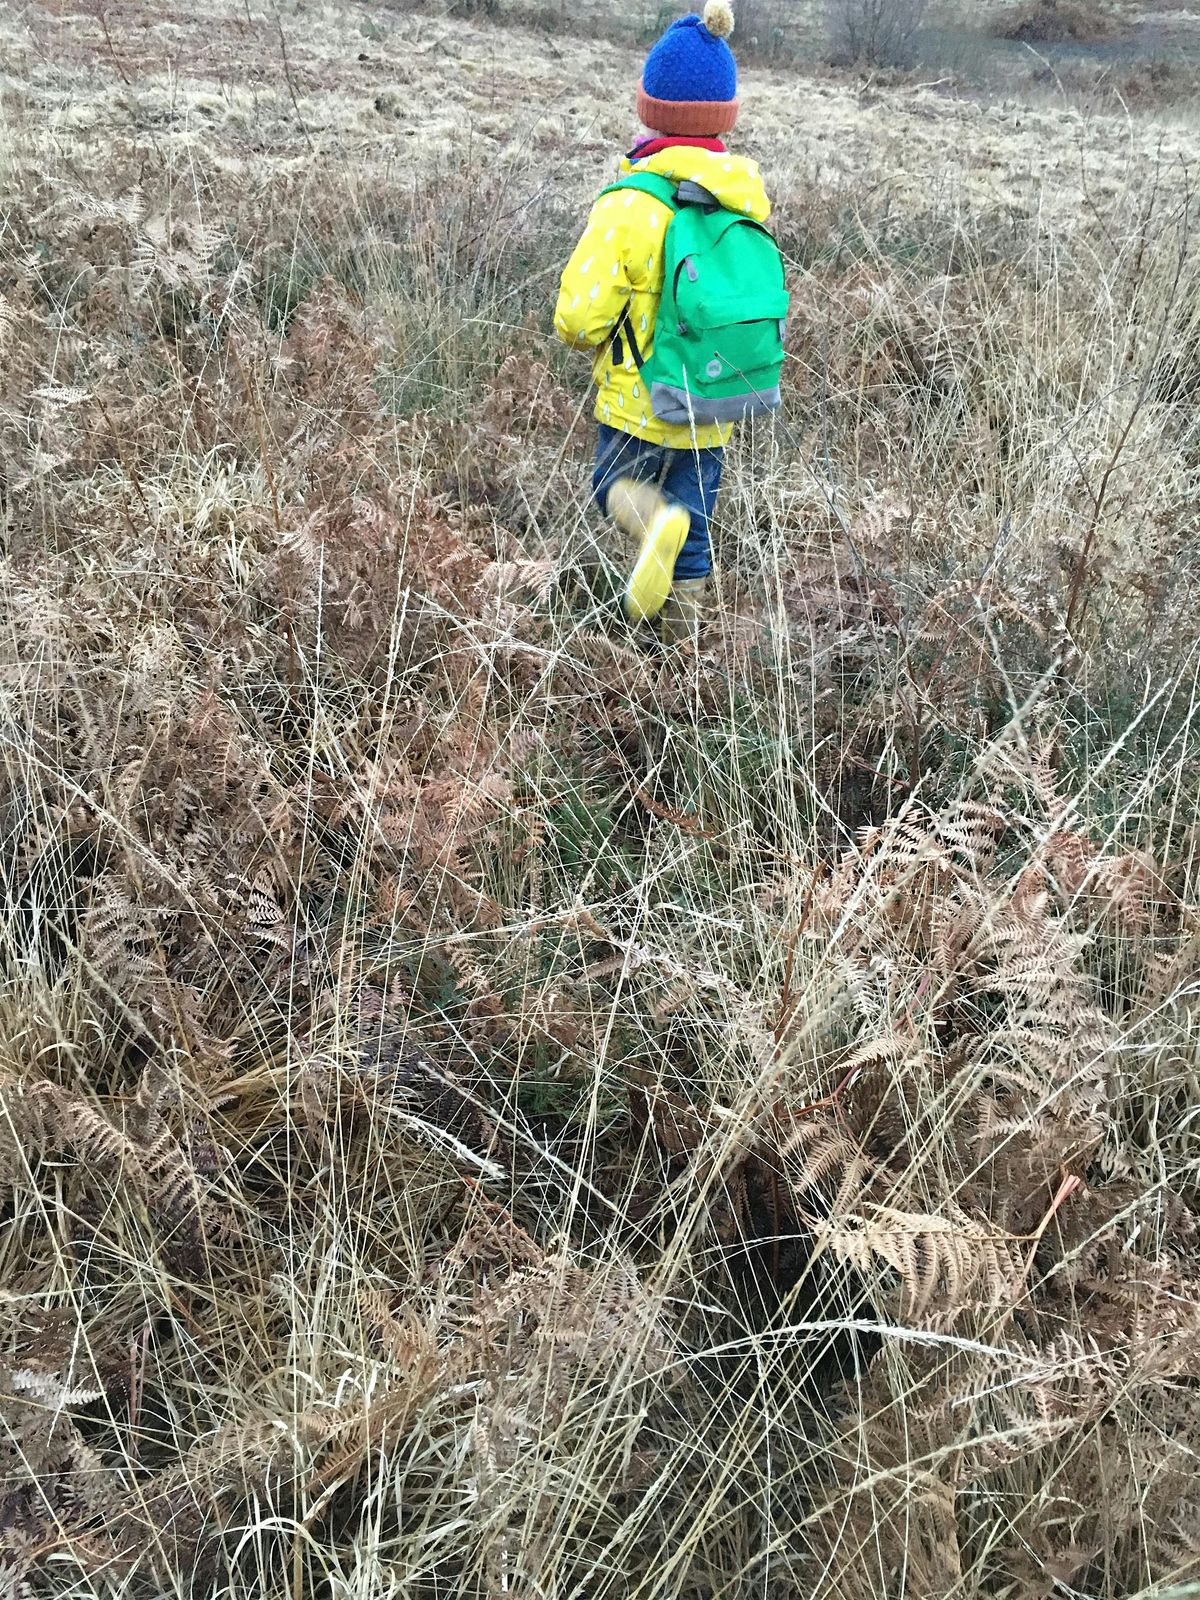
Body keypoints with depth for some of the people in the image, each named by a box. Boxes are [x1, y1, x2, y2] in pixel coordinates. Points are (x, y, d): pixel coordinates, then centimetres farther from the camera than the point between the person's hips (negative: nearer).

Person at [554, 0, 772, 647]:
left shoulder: (631, 205, -21)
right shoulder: (748, 197, -5)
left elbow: (579, 317, -20)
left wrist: (594, 338, 2)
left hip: (638, 400, -4)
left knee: (618, 486, 20)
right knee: (695, 523, 19)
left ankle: (656, 520, -14)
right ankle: (683, 629, 29)